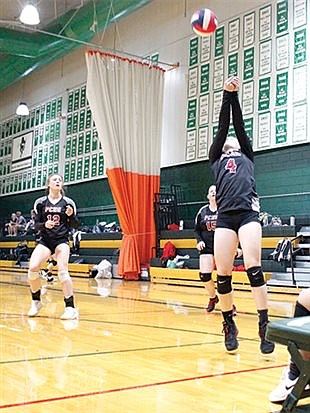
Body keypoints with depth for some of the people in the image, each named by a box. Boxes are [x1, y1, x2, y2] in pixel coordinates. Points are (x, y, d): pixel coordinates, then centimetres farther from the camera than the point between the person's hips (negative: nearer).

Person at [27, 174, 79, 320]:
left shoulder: (68, 202, 1)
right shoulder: (40, 202, 4)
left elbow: (75, 225, 4)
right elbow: (36, 224, 6)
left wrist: (71, 215, -16)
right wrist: (45, 224, -16)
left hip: (61, 240, -1)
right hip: (45, 240, 2)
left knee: (62, 271, -17)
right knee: (32, 268, -16)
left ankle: (70, 308, -13)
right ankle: (36, 301, 6)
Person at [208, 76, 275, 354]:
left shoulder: (247, 156, 26)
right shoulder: (216, 158, 25)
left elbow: (239, 125, 19)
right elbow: (223, 127, 18)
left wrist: (236, 96, 16)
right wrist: (226, 94, 15)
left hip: (248, 214, -1)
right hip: (225, 217, 1)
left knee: (254, 268, -13)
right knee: (223, 274, -3)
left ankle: (265, 326, -10)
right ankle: (229, 326, 12)